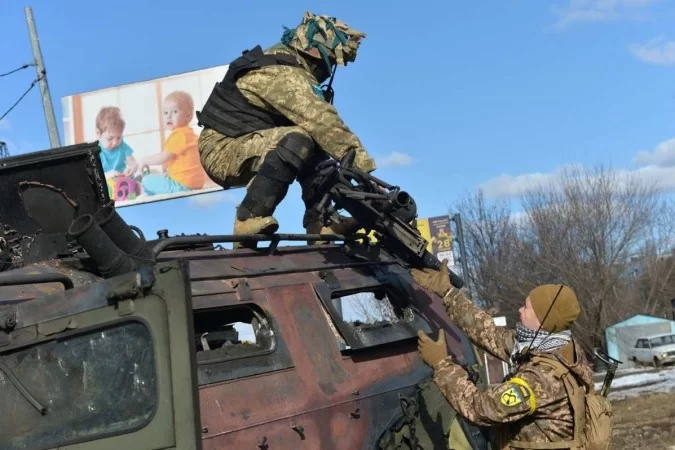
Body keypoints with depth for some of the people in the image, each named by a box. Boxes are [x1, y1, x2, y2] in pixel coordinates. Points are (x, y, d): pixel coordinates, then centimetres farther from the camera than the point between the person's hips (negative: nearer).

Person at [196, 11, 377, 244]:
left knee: (316, 145, 10)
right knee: (299, 140, -30)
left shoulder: (286, 64, 13)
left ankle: (319, 221, 1)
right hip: (223, 150, -10)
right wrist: (364, 166, -28)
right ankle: (250, 218, -25)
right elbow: (324, 123, -28)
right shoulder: (285, 74, -19)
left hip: (237, 143, 10)